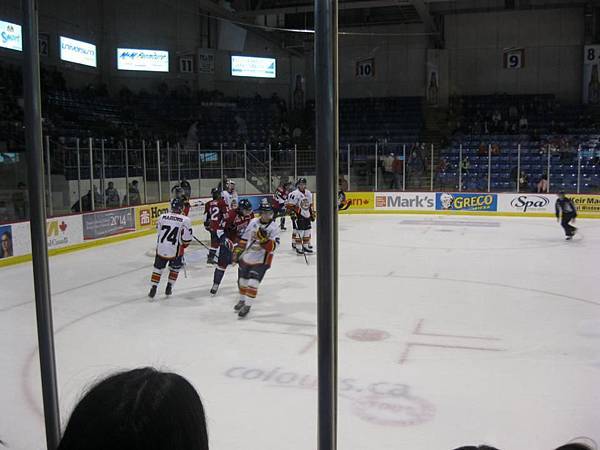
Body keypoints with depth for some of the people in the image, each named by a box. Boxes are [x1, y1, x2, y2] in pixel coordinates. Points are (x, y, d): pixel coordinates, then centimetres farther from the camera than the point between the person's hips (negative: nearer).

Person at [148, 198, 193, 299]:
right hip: (175, 250, -2)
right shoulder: (185, 220, -11)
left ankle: (153, 289, 12)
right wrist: (184, 245, 10)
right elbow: (187, 238, -11)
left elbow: (158, 230, 11)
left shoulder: (162, 217, -1)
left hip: (161, 248, 2)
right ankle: (169, 288, 24)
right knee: (175, 268, 23)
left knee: (158, 267, 17)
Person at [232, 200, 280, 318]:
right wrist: (237, 252, 9)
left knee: (252, 283, -13)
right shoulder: (253, 222, 1)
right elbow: (244, 238, 10)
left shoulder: (274, 228, -11)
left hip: (261, 261, -4)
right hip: (246, 258, 5)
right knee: (242, 280, 15)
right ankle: (242, 300, 38)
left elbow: (271, 247, -20)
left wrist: (264, 238, -36)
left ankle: (247, 305, 1)